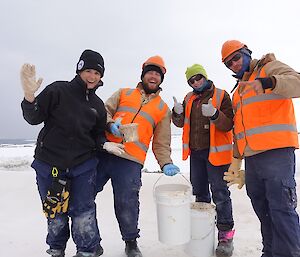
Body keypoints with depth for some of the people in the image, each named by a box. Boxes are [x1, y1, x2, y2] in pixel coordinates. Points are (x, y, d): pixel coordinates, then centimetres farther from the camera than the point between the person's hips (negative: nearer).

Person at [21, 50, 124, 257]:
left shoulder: (98, 105, 7)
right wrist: (29, 96, -25)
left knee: (84, 213, 0)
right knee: (56, 214, 10)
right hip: (49, 164, -1)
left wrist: (104, 144, -7)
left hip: (83, 165, 2)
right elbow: (34, 118, -7)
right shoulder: (58, 90, -6)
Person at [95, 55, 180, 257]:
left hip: (131, 161, -2)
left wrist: (166, 163, -2)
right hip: (103, 152, 2)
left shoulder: (163, 109, 16)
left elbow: (162, 142, 13)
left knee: (127, 204, -4)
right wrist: (111, 124, -13)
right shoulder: (123, 93, 18)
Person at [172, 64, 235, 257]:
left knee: (220, 193, -4)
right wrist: (178, 113, -11)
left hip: (215, 151, -6)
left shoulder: (221, 95, -6)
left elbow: (228, 125, -13)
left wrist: (214, 114, -31)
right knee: (199, 191, 16)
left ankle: (226, 234, 7)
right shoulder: (189, 98, 10)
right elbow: (181, 123, 10)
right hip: (195, 151, 6)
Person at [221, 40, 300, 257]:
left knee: (281, 208, -8)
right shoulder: (238, 91, 24)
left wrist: (267, 82, -34)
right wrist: (236, 162, 20)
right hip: (251, 158, 7)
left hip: (276, 153, -7)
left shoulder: (270, 67, 5)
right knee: (262, 210, 12)